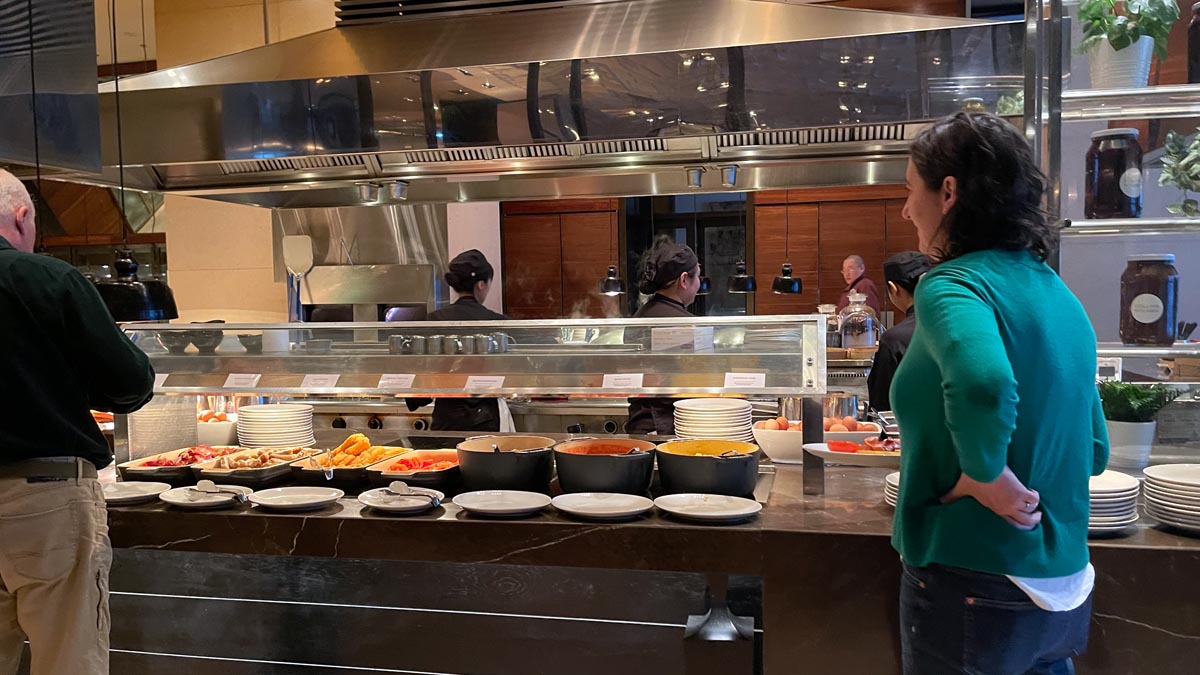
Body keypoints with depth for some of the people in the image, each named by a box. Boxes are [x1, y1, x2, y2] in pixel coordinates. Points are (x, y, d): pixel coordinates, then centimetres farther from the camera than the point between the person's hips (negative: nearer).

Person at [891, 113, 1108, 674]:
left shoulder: (952, 285, -17)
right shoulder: (1060, 295, 8)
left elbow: (982, 385, -40)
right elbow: (1093, 451, 15)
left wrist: (987, 479, -24)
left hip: (974, 583, -8)